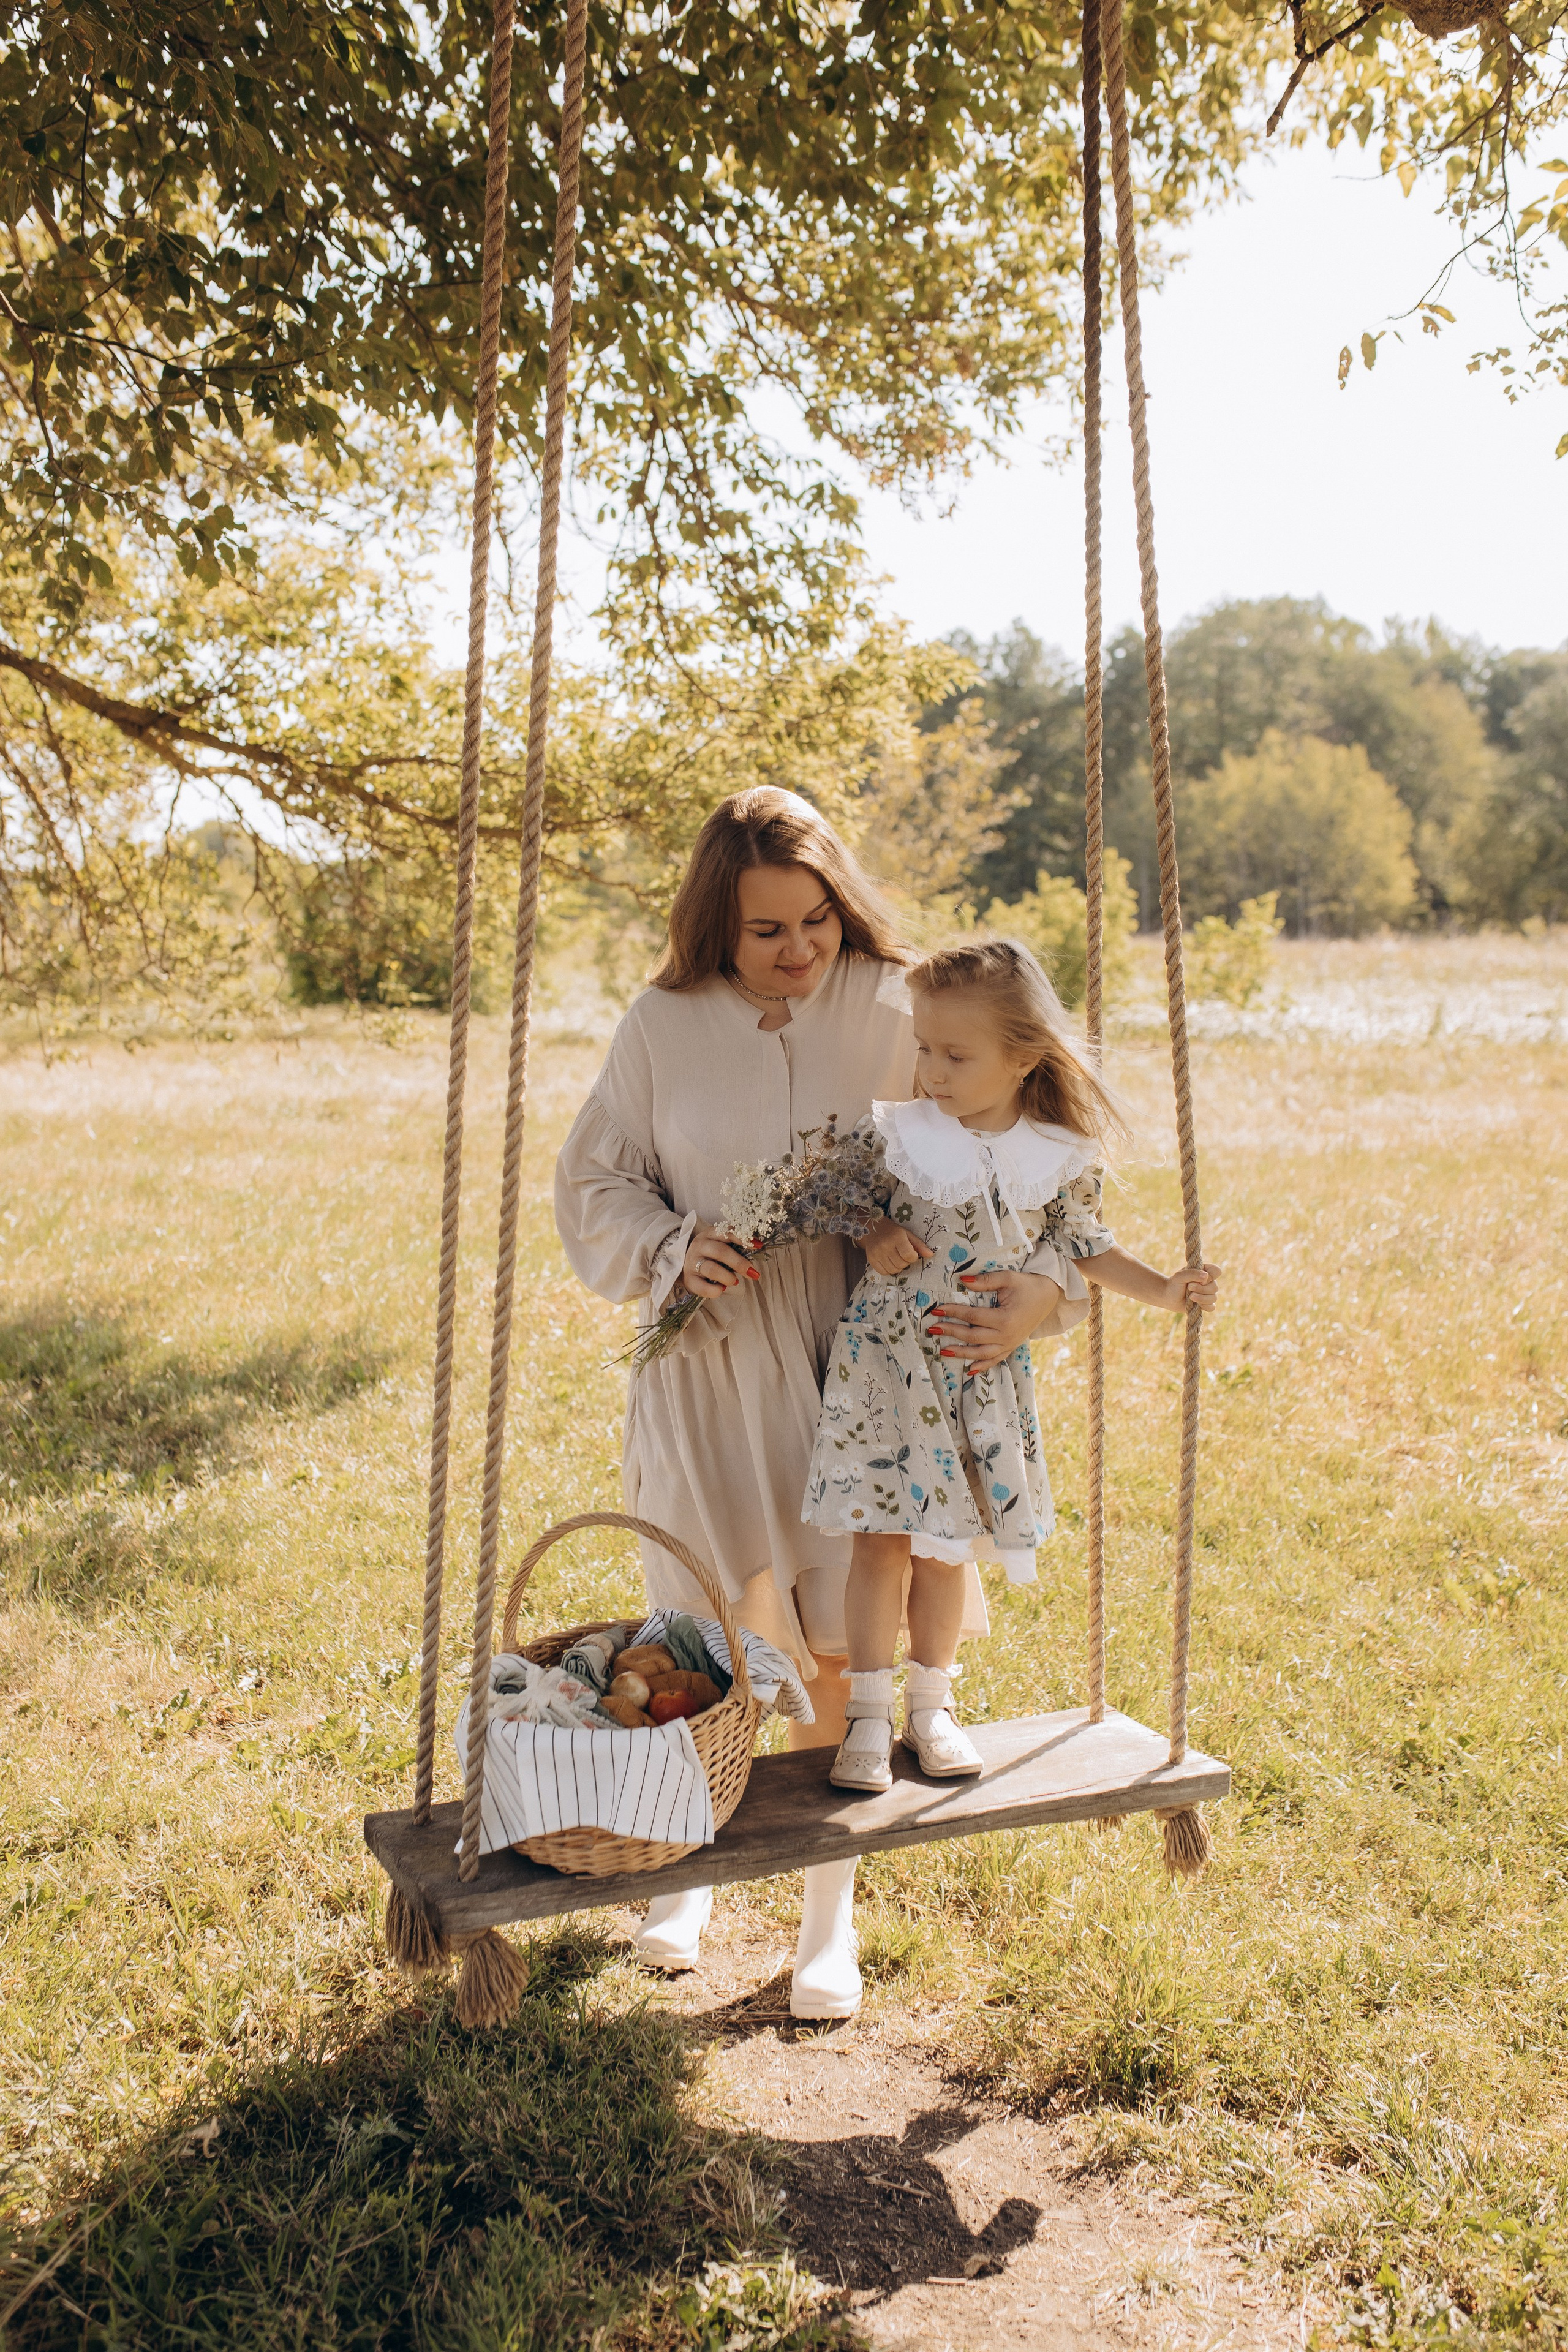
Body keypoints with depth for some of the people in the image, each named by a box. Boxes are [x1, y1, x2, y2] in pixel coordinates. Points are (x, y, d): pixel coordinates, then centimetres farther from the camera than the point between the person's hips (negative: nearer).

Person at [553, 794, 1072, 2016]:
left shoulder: (893, 1013, -5)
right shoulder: (665, 1026, -2)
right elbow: (593, 1184, 5)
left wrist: (1037, 1281, -22)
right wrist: (672, 1248, -14)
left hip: (852, 1363, -1)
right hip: (709, 1362, 1)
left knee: (837, 1641, 4)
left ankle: (830, 1908, 26)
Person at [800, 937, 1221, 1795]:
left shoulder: (1061, 1159, -5)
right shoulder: (896, 1131, -8)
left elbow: (1086, 1248, 9)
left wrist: (1163, 1289, -1)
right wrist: (875, 1234, -12)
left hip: (982, 1373, 1)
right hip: (887, 1359, -1)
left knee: (942, 1548, 11)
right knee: (882, 1537, -1)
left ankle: (931, 1707, 29)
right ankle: (867, 1715, 13)